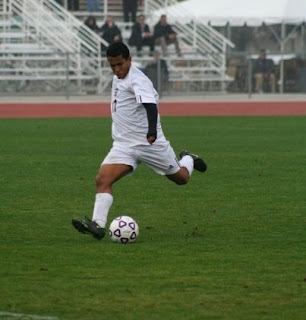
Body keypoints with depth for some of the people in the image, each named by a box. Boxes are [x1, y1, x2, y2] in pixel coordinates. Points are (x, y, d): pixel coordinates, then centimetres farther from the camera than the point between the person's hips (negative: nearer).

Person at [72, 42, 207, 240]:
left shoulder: (137, 80, -19)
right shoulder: (118, 78, 7)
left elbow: (150, 104, -35)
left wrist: (152, 130, -52)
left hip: (148, 142, -6)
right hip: (124, 145, 6)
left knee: (181, 178, 11)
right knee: (103, 180, -16)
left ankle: (188, 160, 45)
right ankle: (98, 225, -24)